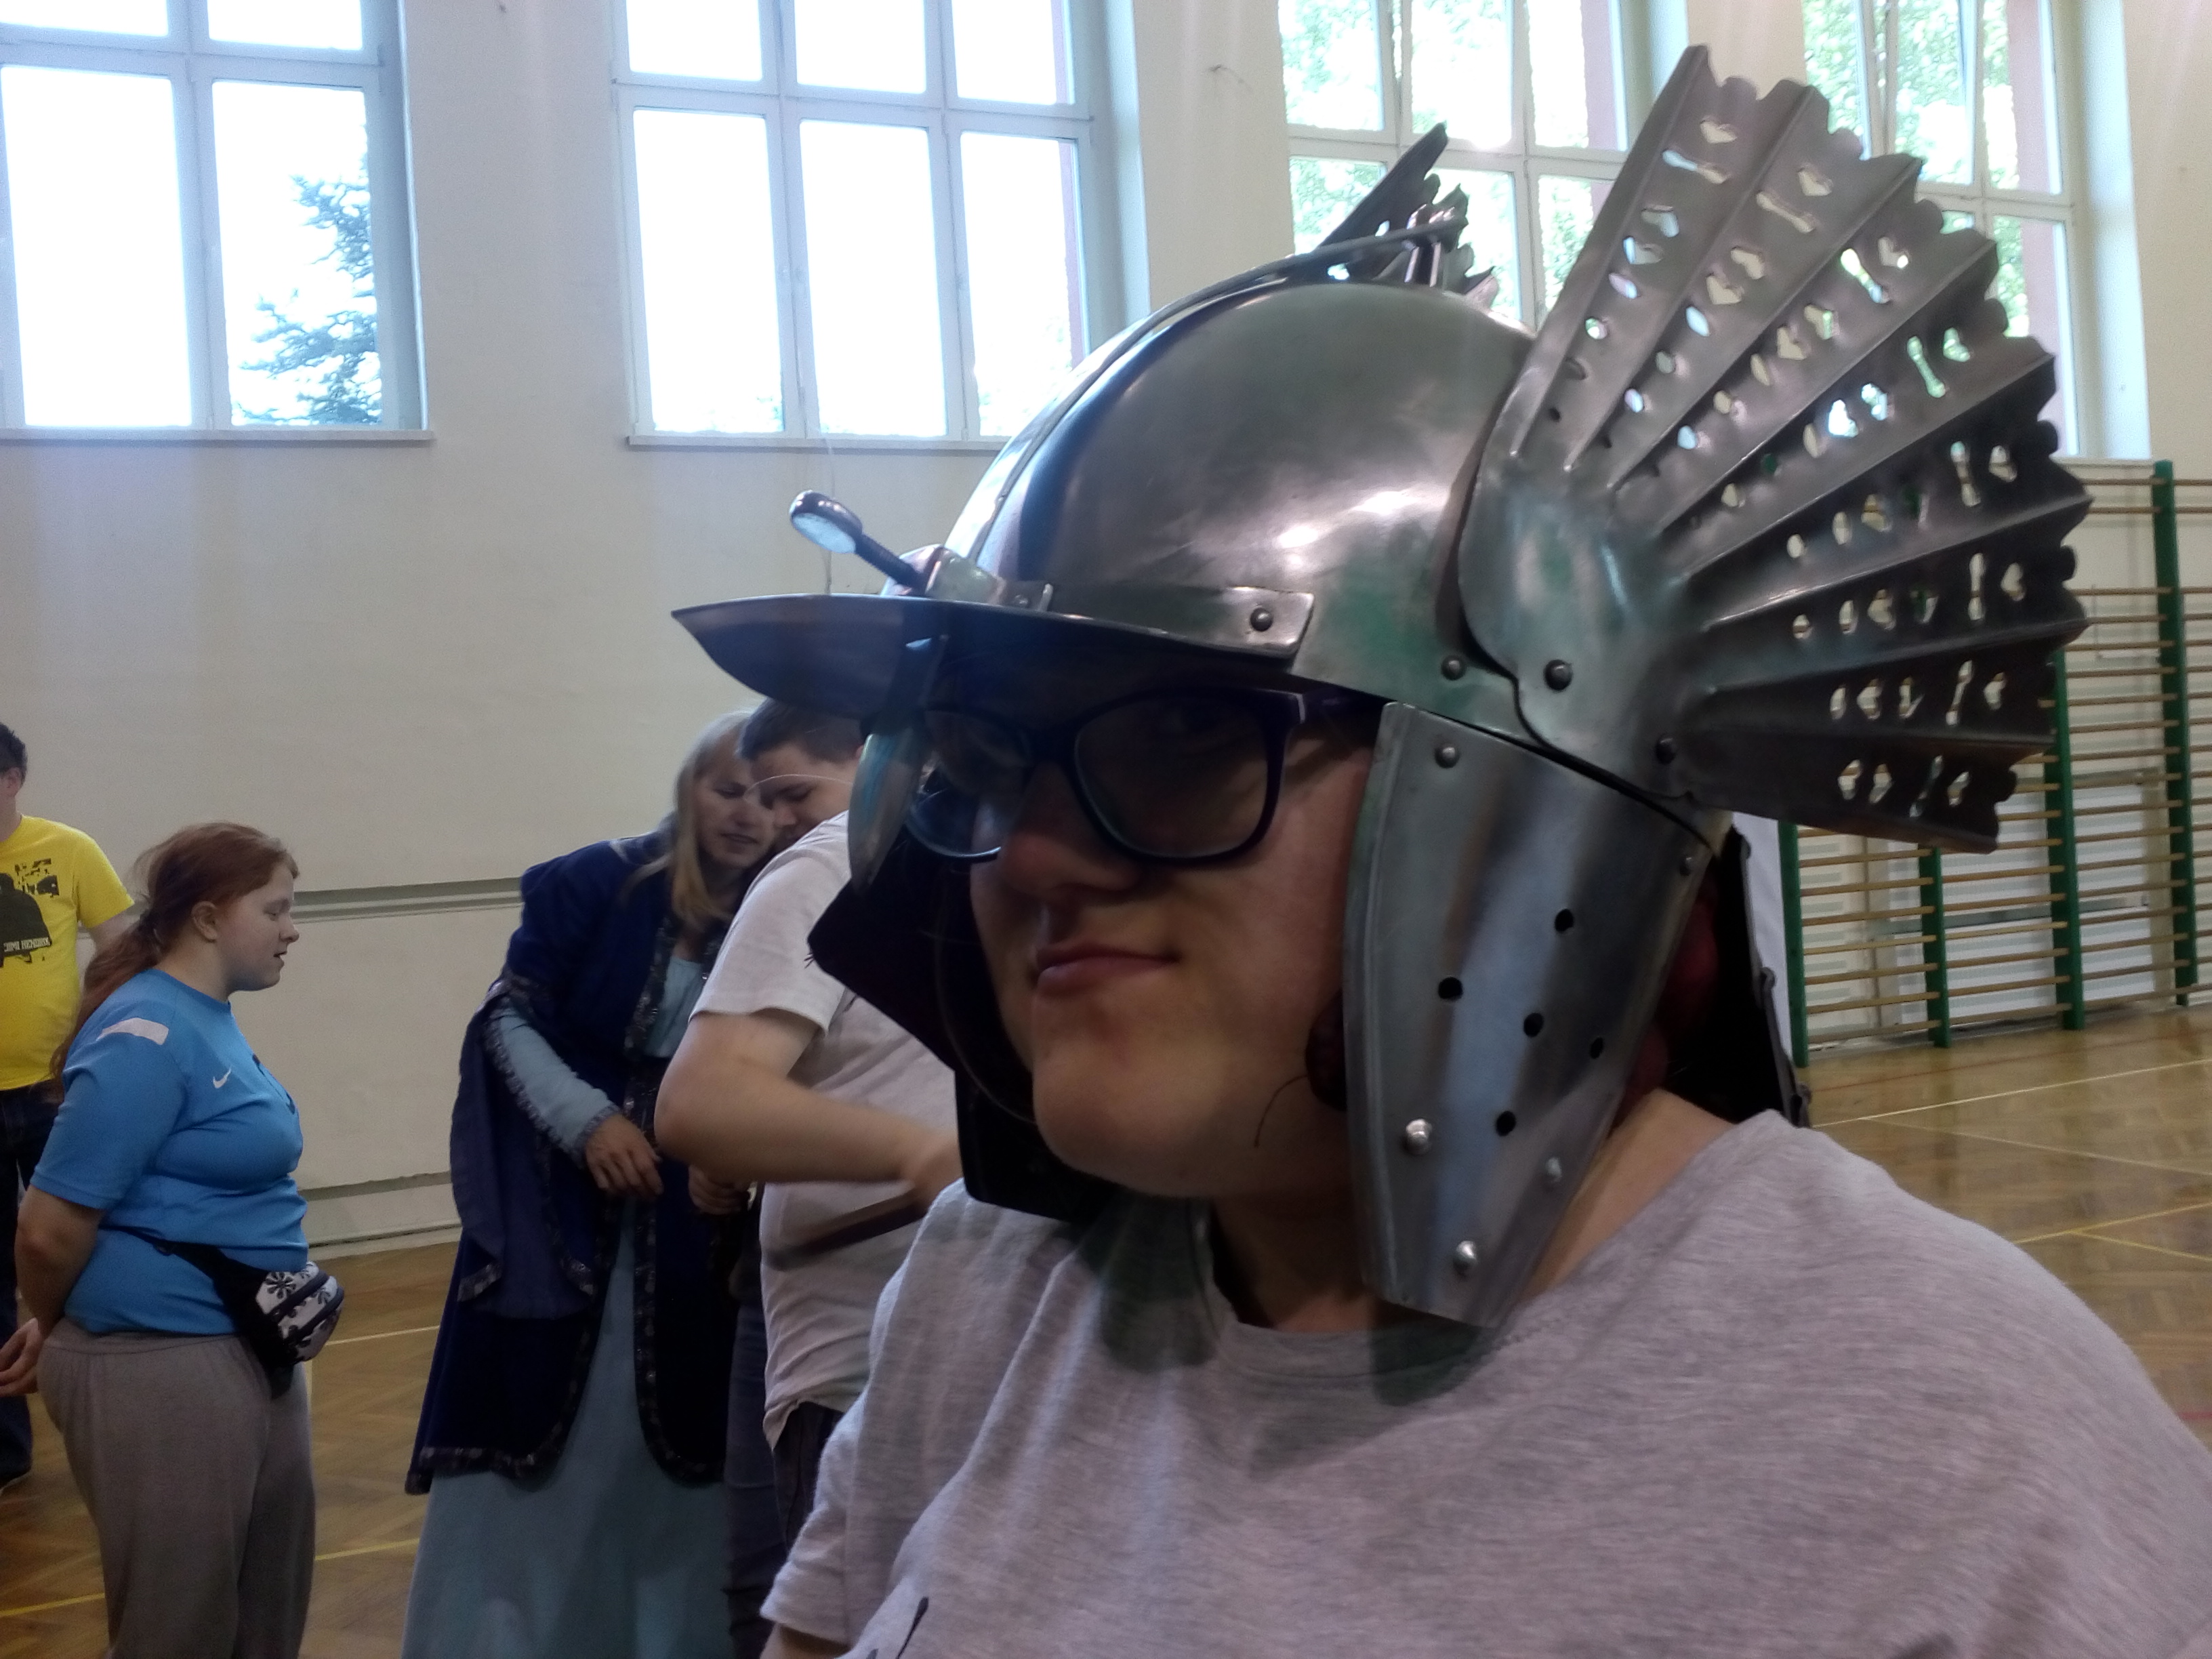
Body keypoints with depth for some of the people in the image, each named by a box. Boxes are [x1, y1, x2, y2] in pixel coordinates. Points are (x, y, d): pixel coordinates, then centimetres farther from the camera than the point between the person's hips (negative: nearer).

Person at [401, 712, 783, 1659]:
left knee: (669, 1451, 9)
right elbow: (509, 1019, -5)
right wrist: (590, 1120, -17)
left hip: (695, 1220, 2)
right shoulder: (598, 884, -9)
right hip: (558, 1200, -2)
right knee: (525, 1443, 5)